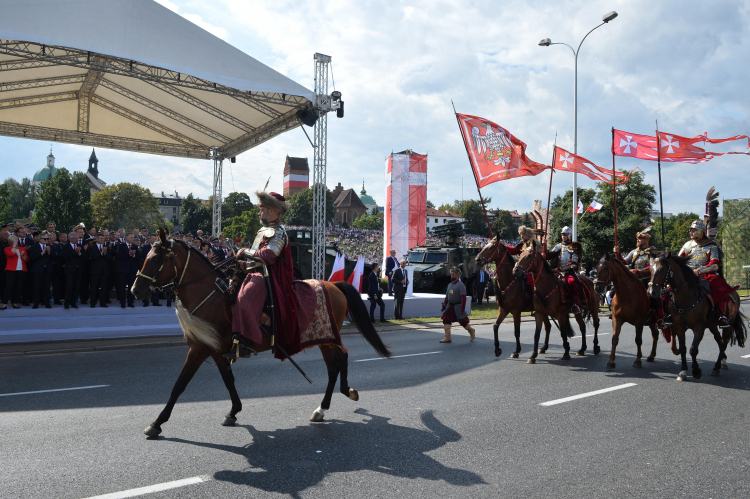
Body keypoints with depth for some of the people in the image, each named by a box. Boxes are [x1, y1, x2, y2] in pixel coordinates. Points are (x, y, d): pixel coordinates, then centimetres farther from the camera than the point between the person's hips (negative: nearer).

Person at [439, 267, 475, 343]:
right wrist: (443, 306, 12)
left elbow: (463, 297, -16)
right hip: (450, 306, 7)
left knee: (463, 321, 1)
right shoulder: (450, 285, 12)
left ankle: (471, 331, 29)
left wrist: (462, 308, -21)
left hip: (457, 306, -7)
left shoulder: (460, 285, -11)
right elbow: (447, 297, 18)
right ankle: (447, 338, 0)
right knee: (446, 320, -3)